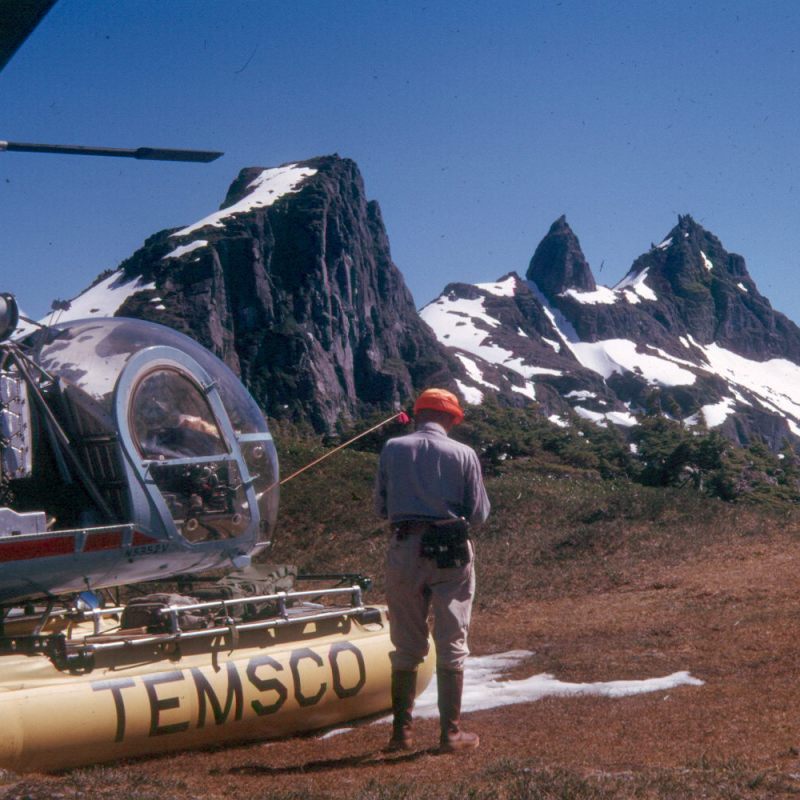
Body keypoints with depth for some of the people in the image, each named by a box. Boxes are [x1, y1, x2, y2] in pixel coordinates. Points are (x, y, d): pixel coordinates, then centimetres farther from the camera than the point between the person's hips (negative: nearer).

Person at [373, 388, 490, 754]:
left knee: (406, 645, 11)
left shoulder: (392, 449, 0)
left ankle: (401, 730, 14)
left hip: (404, 549, 2)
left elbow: (381, 507, 4)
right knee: (452, 645, 7)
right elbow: (479, 513, -1)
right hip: (451, 552, -1)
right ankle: (451, 732, 9)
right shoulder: (463, 454, -4)